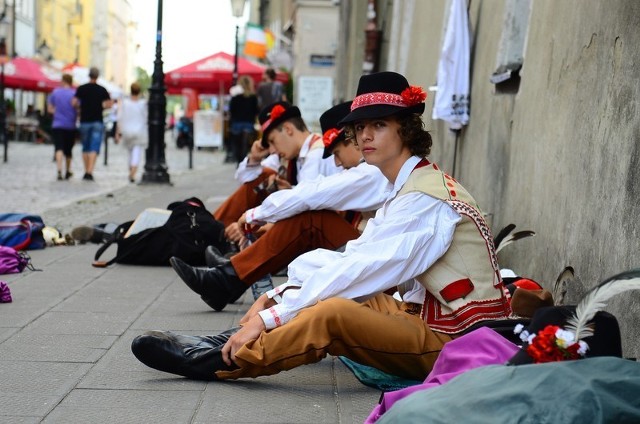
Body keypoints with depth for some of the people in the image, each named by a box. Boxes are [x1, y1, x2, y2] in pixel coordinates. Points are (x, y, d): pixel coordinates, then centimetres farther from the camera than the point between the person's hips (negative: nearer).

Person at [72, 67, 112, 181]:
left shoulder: (81, 89, 0)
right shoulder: (102, 90, -1)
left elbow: (74, 103, -9)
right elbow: (109, 104, -6)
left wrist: (81, 106, 11)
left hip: (84, 121, 1)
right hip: (97, 121, -1)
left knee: (85, 148, 14)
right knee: (94, 148, -5)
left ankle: (86, 171, 16)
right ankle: (90, 172, -18)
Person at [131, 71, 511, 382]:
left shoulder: (425, 199, -18)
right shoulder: (407, 189, 13)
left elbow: (360, 271, -24)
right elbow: (351, 259, 9)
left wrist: (270, 317, -22)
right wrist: (278, 297, -2)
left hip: (452, 343, -10)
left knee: (332, 312, -27)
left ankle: (220, 361, -15)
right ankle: (239, 340, -1)